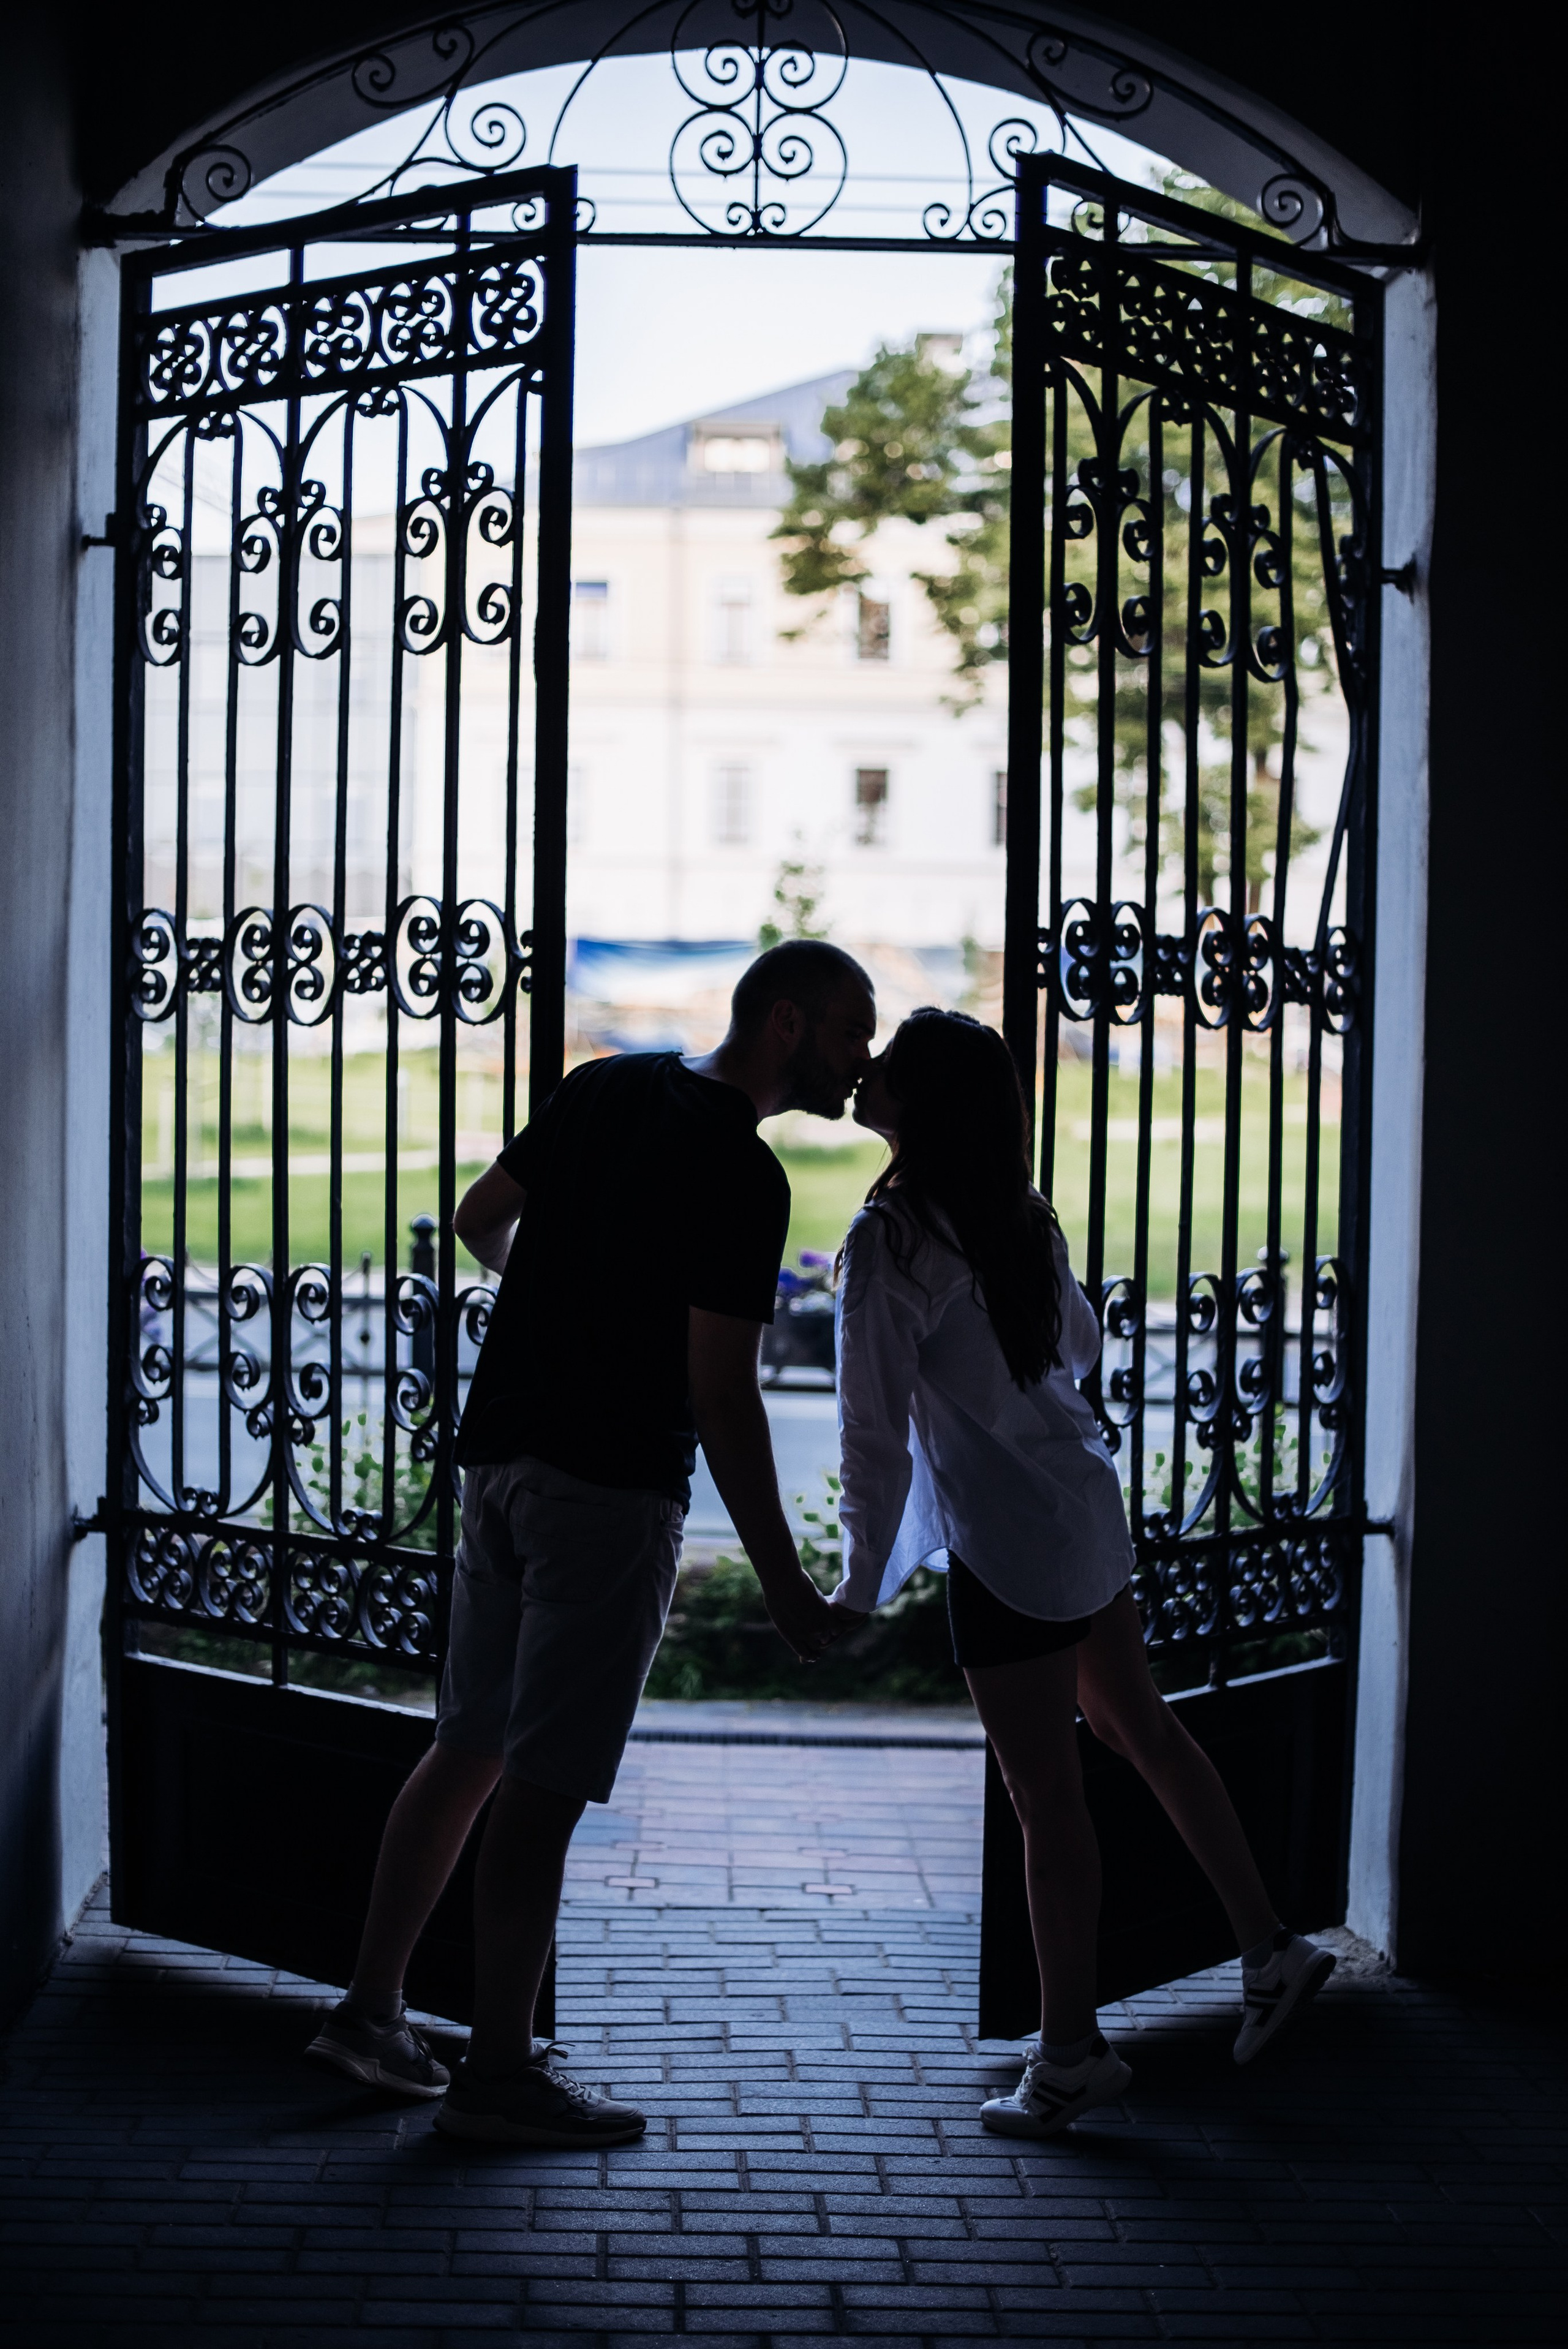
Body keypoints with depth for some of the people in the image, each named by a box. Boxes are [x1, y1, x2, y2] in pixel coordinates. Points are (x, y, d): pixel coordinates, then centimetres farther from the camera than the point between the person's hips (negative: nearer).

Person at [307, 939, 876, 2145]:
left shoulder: (608, 1087, 9)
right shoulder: (742, 1176, -15)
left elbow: (481, 1218, 21)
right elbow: (721, 1396, -18)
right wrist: (786, 1585, -14)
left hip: (503, 1451, 8)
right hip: (611, 1488, -8)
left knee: (473, 1748, 16)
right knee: (544, 1783, -3)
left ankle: (370, 2006, 22)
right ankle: (500, 2072, 5)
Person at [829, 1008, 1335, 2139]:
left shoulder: (892, 1238, -18)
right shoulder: (1021, 1218, 5)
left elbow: (877, 1428, -17)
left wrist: (862, 1587, -10)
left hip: (1010, 1544, -8)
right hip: (1085, 1506, 8)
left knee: (1047, 1799, 2)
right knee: (1141, 1725, 22)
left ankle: (1072, 2054, 13)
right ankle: (1271, 1950, 29)